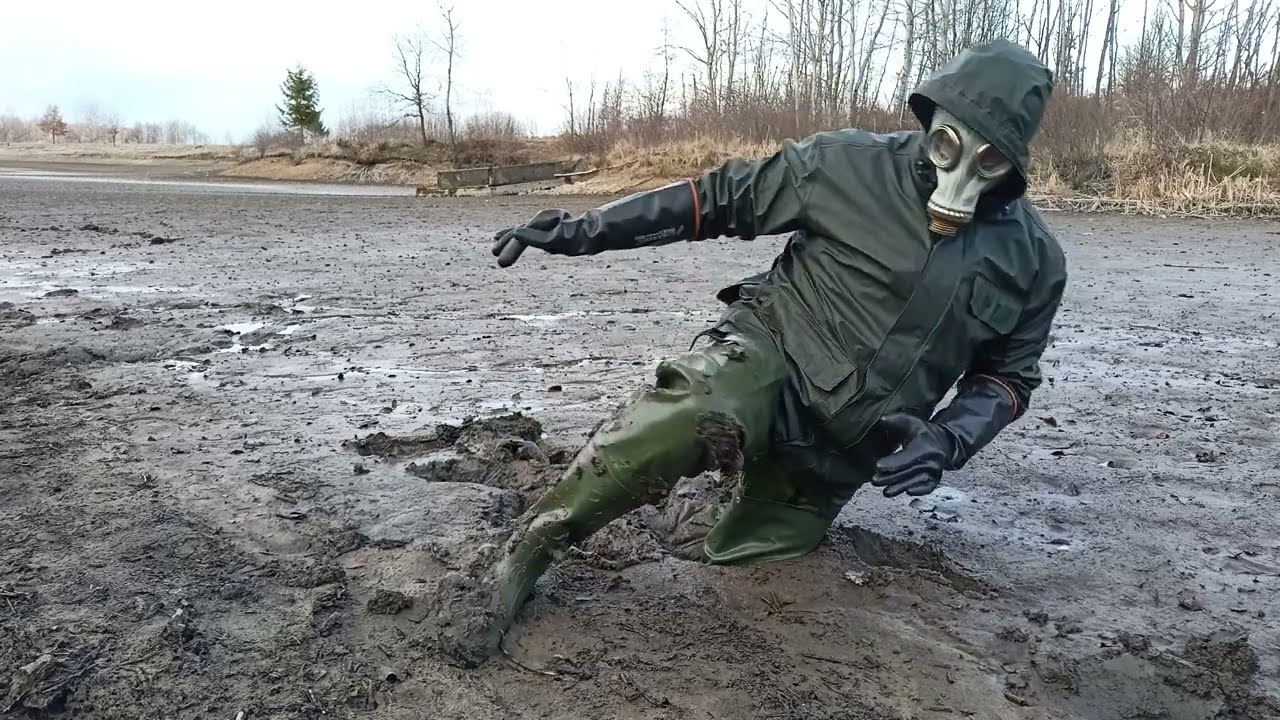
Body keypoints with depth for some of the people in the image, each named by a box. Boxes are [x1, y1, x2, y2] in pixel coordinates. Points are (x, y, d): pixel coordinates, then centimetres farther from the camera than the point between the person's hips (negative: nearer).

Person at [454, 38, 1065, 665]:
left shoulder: (1033, 259, -1)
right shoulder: (853, 165, -10)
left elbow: (1009, 375, 9)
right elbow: (719, 197, -6)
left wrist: (947, 439, -14)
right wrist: (585, 230, -11)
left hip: (840, 447, 4)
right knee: (688, 416, -39)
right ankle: (519, 561, -20)